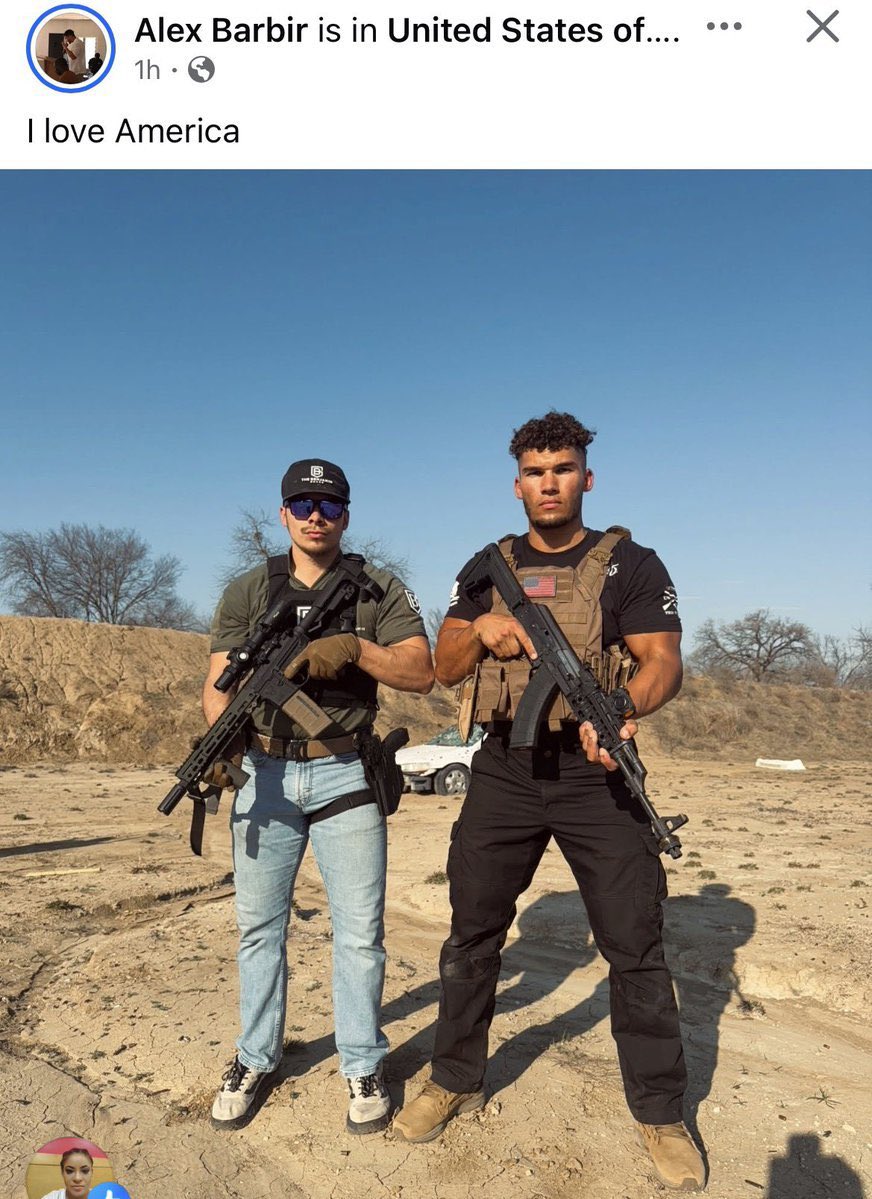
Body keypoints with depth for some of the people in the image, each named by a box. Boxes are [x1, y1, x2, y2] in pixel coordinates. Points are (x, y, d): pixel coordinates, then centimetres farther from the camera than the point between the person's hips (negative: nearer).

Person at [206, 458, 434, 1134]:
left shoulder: (379, 590, 3)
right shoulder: (247, 593, 8)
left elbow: (421, 673, -7)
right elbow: (220, 680, 1)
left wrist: (353, 648, -23)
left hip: (345, 774, -2)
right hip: (264, 773, 2)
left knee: (360, 931, 4)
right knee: (260, 924, 12)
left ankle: (364, 1067, 23)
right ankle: (256, 1059, 31)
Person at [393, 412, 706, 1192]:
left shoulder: (630, 565, 1)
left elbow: (663, 661, -9)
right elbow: (444, 668, 7)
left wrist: (622, 705, -31)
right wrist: (482, 628, -15)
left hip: (596, 774, -2)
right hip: (504, 772, 3)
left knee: (635, 944, 3)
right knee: (472, 934, 11)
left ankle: (660, 1113, 22)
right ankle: (456, 1081, 31)